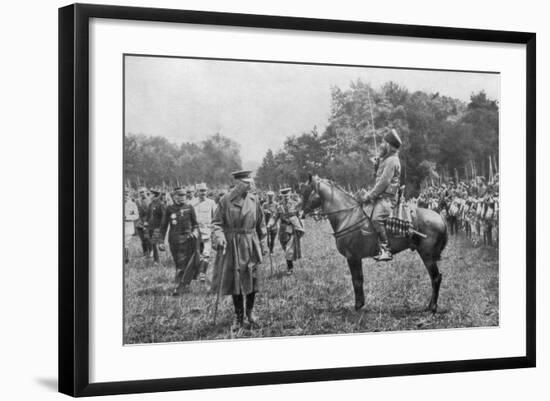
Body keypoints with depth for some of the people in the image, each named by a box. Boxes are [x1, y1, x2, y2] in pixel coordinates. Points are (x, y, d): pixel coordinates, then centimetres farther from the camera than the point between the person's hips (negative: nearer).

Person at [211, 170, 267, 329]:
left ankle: (250, 311, 27)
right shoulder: (225, 201, -6)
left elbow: (261, 224, 10)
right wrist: (219, 236, -21)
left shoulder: (254, 200, 3)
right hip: (232, 246, -2)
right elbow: (217, 222, -3)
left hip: (250, 245, 2)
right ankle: (238, 317, 15)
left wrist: (263, 244, 8)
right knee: (234, 279, 3)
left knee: (252, 278, 5)